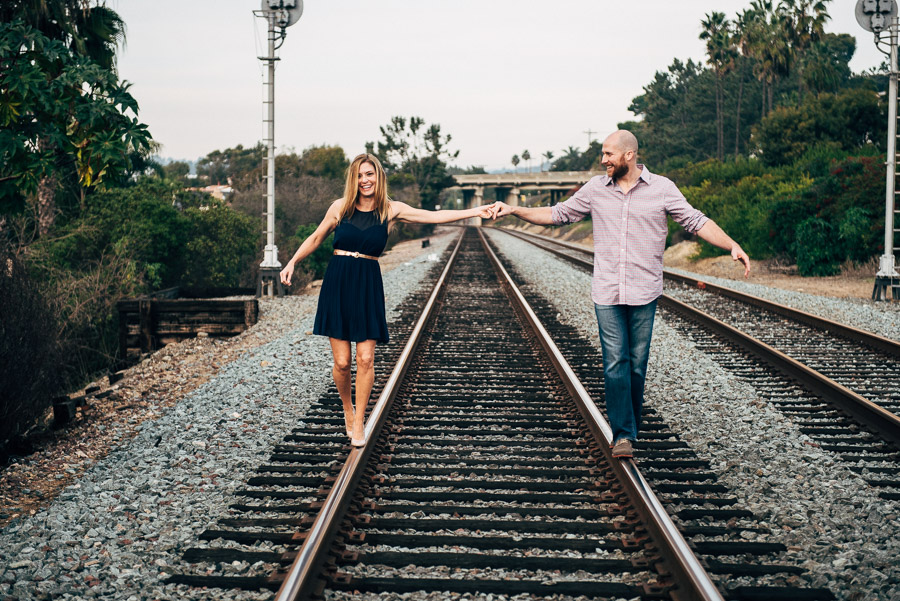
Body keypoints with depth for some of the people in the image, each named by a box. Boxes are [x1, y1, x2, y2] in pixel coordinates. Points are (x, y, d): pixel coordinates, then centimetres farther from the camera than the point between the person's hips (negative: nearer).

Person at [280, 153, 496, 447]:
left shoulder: (390, 210, 2)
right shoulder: (340, 207, 3)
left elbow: (434, 216, -2)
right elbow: (316, 238, 16)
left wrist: (475, 212, -8)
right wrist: (293, 262, 10)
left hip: (368, 286, 0)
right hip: (337, 284, 0)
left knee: (365, 358, -7)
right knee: (342, 362, -2)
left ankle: (359, 422, 9)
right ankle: (347, 409, 26)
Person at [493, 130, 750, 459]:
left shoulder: (662, 188, 0)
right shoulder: (595, 188, 7)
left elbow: (696, 222, 1)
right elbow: (559, 214, 15)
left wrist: (733, 246, -10)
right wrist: (514, 210, 8)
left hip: (644, 293, -1)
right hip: (607, 294, 1)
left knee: (637, 363, 4)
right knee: (615, 363, -6)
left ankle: (630, 427, 19)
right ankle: (623, 434, -4)